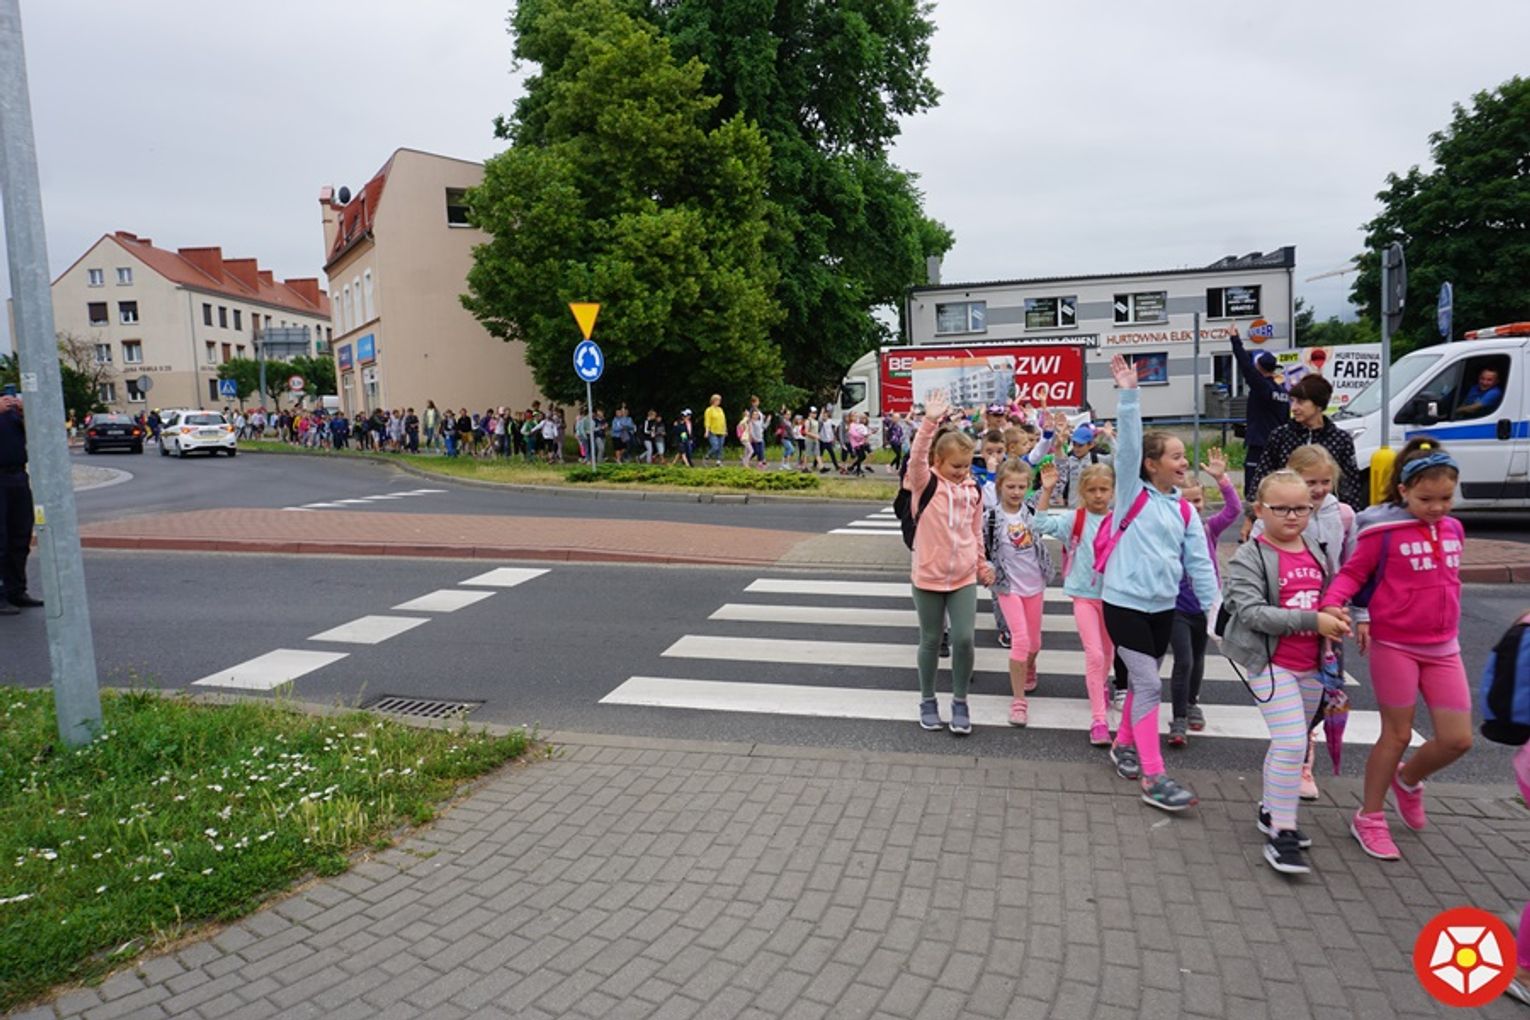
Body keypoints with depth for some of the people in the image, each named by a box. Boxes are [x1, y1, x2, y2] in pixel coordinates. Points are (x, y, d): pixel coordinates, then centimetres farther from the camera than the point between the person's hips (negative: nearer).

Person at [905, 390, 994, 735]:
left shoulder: (973, 489, 3)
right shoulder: (925, 483, -9)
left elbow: (977, 532, 14)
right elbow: (917, 457, -30)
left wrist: (983, 565, 17)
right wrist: (930, 422, -43)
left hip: (964, 577, 3)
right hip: (928, 576, -3)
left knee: (964, 638, -4)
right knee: (931, 640, 9)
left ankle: (960, 701, 16)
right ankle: (928, 700, 27)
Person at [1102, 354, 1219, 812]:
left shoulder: (1185, 510, 8)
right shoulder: (1133, 493, -6)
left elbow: (1199, 562, 8)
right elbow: (1128, 447, -20)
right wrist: (1129, 394, -27)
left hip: (1164, 607, 6)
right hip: (1124, 603, -6)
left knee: (1142, 681, 16)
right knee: (1149, 684, -8)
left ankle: (1123, 746, 36)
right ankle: (1154, 778, -3)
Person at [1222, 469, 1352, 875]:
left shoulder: (1316, 551, 8)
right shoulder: (1249, 557, -13)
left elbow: (1329, 594, 21)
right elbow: (1252, 612, -22)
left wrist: (1337, 618, -2)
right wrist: (1313, 621, -26)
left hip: (1310, 665, 7)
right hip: (1271, 663, -7)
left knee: (1289, 743, 18)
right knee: (1293, 744, -13)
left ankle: (1271, 810, 36)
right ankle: (1281, 835, -3)